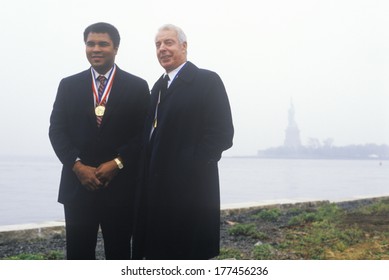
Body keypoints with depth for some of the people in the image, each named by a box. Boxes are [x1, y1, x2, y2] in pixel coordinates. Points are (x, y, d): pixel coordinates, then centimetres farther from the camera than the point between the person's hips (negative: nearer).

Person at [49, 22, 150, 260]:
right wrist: (77, 165, -10)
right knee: (78, 254, 7)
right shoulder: (68, 85, 9)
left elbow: (144, 133, -1)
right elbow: (57, 130, 4)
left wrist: (117, 163, -12)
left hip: (121, 186, -1)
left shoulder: (137, 86, 3)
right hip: (77, 184, 2)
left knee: (119, 253, 8)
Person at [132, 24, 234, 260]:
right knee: (159, 254, 13)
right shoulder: (159, 86, 17)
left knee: (189, 255, 0)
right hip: (158, 188, 7)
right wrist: (147, 175, 4)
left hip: (190, 190, -7)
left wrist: (188, 168, -16)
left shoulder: (208, 81, -6)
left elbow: (222, 134, -13)